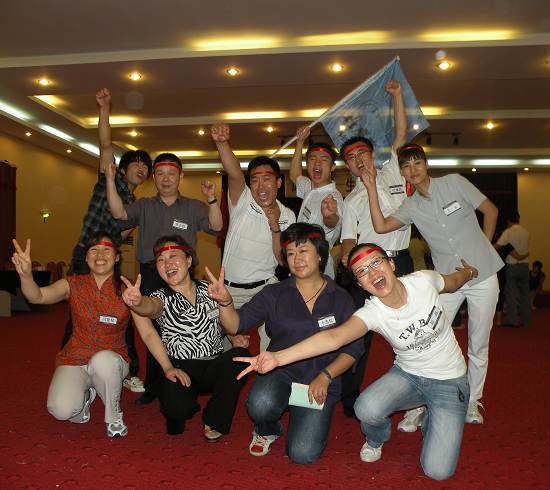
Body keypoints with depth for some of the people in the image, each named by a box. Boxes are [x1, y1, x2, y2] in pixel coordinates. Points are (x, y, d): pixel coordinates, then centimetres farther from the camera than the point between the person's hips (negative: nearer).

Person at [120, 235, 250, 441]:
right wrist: (137, 302, -55)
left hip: (216, 366, 3)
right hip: (180, 369, -2)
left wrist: (235, 336, -4)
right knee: (176, 407, -32)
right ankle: (187, 407, 11)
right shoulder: (163, 297, -5)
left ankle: (214, 420, -3)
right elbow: (151, 307, -31)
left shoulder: (208, 289, 4)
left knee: (240, 356, -28)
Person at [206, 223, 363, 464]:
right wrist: (225, 302, -27)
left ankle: (309, 420, 20)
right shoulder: (275, 294, 3)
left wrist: (325, 376, -14)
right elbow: (236, 325, -7)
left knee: (302, 454, -17)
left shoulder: (340, 299, 2)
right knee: (260, 405, -33)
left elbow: (353, 349, 1)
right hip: (279, 373, 1)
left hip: (320, 382, 0)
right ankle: (267, 431, 6)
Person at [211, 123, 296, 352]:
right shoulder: (242, 201, -9)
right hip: (230, 288, 0)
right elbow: (234, 172, -31)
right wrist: (222, 143, -50)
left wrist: (275, 227, -18)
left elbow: (283, 260, -5)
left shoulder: (287, 216, -2)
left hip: (265, 288, 1)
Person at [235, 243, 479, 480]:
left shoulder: (424, 280, -21)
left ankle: (430, 420, 19)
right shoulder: (372, 313, -24)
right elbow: (334, 337, -41)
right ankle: (376, 439, 7)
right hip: (407, 374, 0)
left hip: (450, 382, 0)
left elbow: (452, 282, 5)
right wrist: (277, 357, -54)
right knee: (366, 409, -32)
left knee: (437, 471, -14)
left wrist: (469, 272, 28)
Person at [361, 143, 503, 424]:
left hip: (484, 276, -1)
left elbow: (491, 211, 4)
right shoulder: (411, 206, 1)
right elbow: (381, 226, -15)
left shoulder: (454, 183, -5)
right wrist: (371, 188, -14)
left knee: (478, 345, 9)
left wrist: (482, 250, 4)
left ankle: (472, 402, 27)